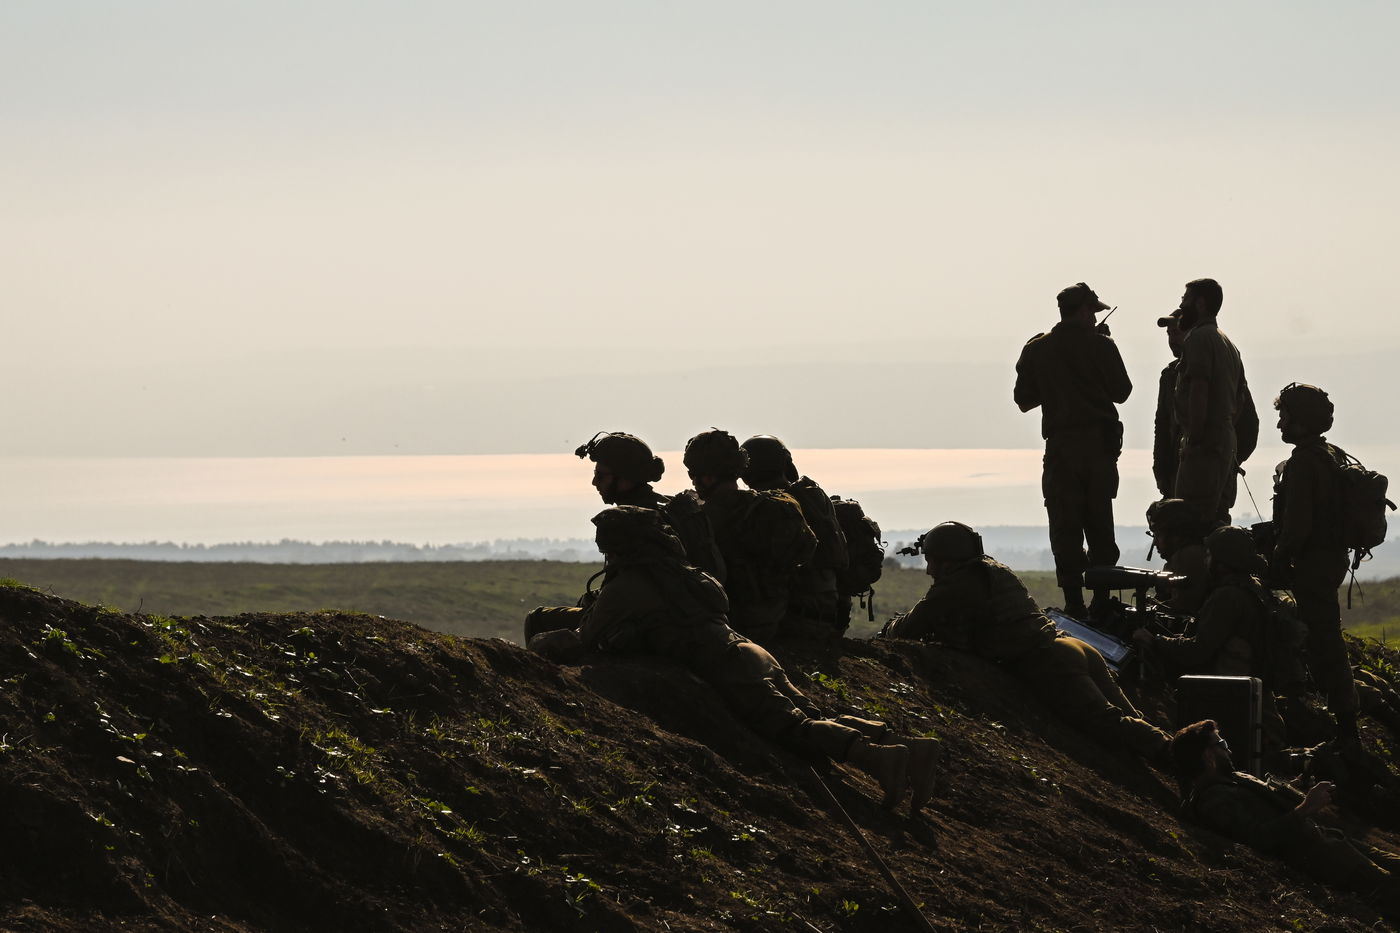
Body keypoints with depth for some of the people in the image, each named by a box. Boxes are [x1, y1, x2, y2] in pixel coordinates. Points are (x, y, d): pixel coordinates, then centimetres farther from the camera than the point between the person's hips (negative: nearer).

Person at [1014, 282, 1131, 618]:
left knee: (1065, 527, 1)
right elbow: (1121, 391, 3)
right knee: (1100, 524, 12)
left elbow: (1024, 400, 6)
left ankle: (1074, 600, -5)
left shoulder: (1036, 350, 0)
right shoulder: (1100, 345, -4)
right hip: (1101, 443, 0)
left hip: (1061, 445, 0)